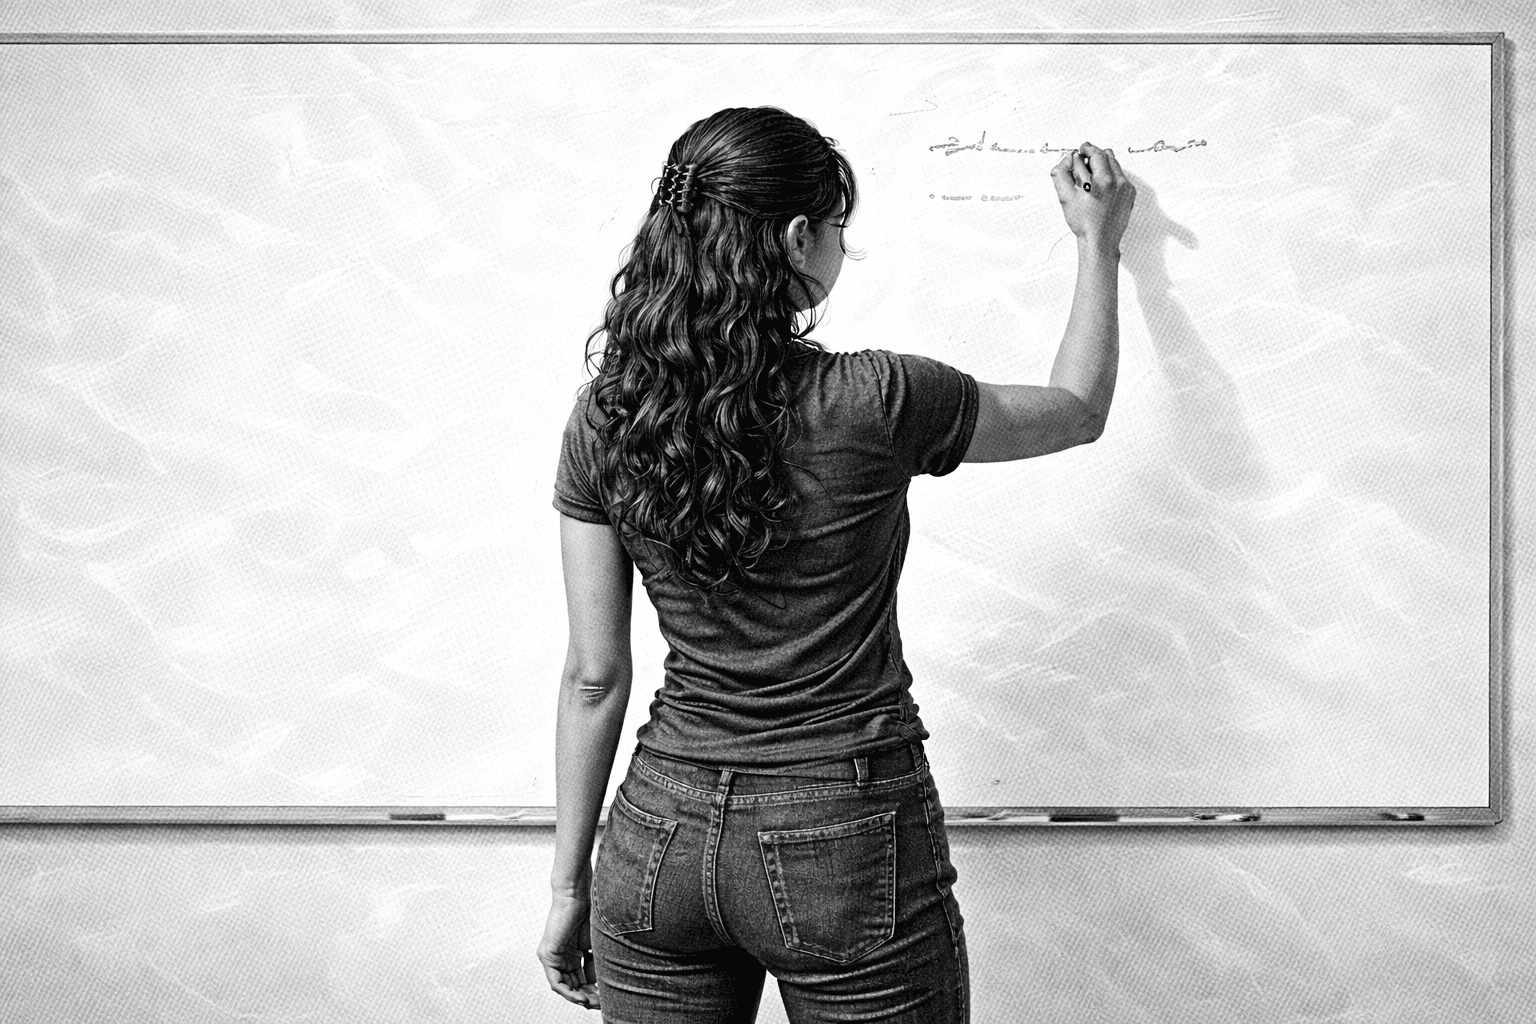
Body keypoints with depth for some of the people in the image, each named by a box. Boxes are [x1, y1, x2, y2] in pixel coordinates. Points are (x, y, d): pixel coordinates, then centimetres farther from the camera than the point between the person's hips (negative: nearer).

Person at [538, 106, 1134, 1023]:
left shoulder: (603, 419, -6)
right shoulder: (872, 404, -15)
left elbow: (595, 677, -1)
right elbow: (1081, 410, 4)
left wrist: (570, 883, 10)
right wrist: (1099, 244, 19)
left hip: (662, 836, 4)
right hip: (846, 842, -3)